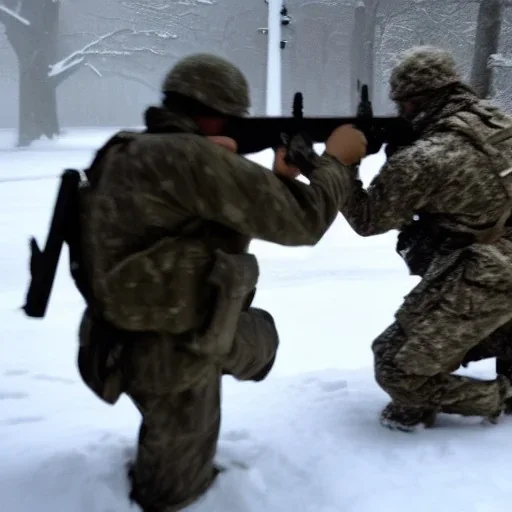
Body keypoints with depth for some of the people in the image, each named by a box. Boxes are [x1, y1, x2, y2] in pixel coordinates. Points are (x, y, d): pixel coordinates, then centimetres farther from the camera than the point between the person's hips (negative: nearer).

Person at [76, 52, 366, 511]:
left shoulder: (136, 153, 6)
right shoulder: (185, 156, -28)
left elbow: (233, 218, 15)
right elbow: (300, 221, -24)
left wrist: (280, 176, 4)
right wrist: (336, 159, -6)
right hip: (169, 355, -11)